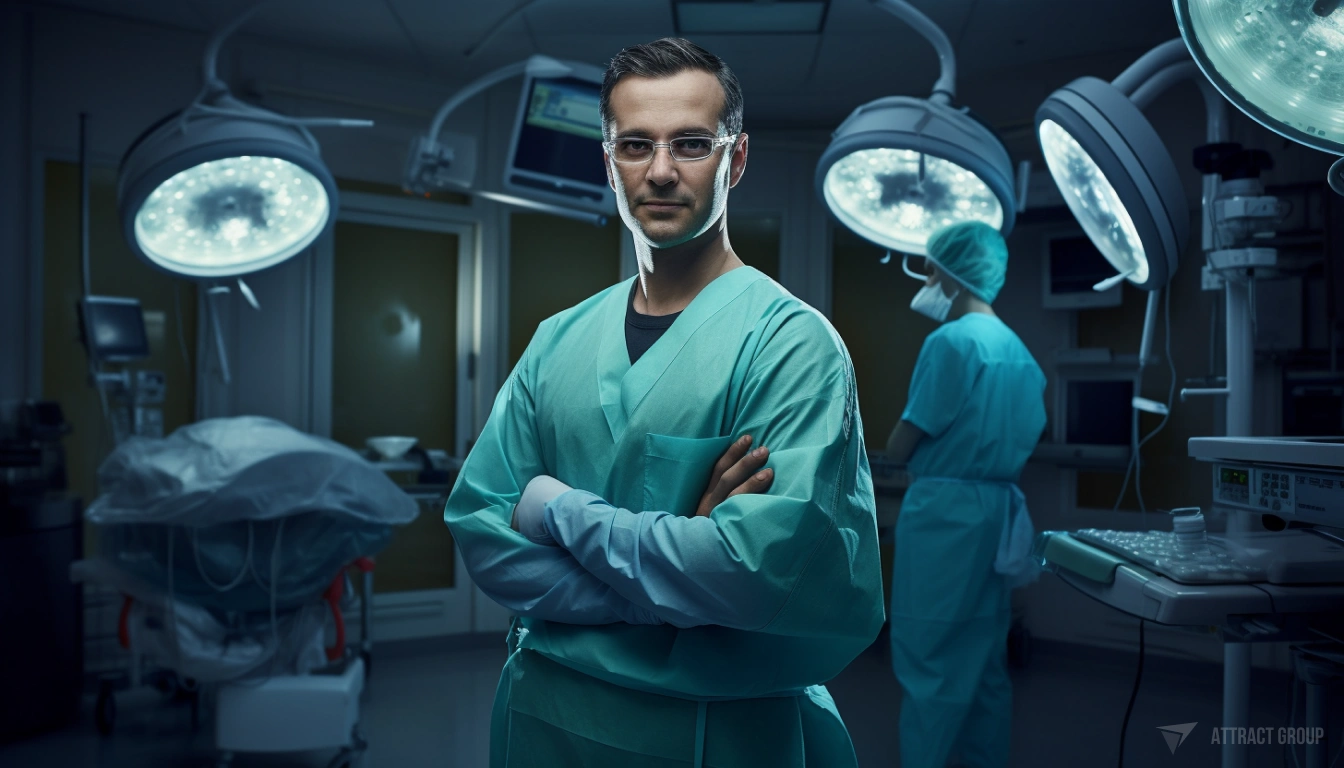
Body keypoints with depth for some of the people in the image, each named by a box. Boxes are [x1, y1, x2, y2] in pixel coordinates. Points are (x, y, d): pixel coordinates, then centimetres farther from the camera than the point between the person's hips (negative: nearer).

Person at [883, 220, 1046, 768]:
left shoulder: (951, 340, -13)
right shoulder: (1018, 350, 12)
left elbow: (899, 448, -13)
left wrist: (901, 444, 7)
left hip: (945, 509, -8)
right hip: (998, 508, 9)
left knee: (928, 660, -2)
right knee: (984, 659, 14)